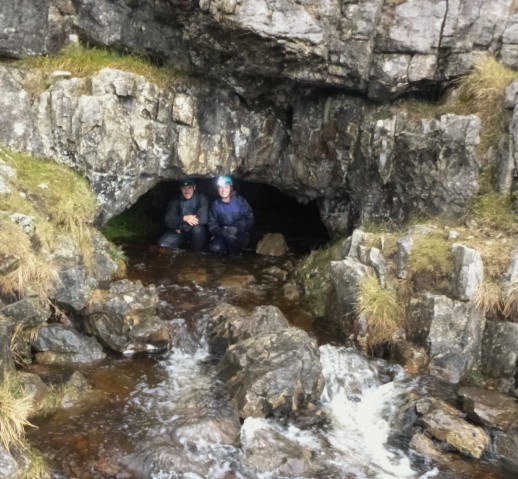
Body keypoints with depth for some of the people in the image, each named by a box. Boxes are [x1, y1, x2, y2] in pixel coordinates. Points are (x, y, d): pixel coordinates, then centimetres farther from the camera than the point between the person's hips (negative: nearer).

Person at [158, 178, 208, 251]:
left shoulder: (201, 198, -11)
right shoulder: (175, 201, -2)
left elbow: (203, 219, -24)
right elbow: (168, 221, -11)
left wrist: (179, 223, -16)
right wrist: (184, 218, -30)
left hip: (198, 233, -2)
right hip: (180, 232, 2)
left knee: (197, 228, -37)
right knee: (163, 243, -22)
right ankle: (187, 243, 3)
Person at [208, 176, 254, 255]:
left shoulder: (240, 201, -7)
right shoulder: (215, 205, -1)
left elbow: (250, 220, -7)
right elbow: (212, 225, -2)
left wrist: (237, 228, -23)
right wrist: (221, 231, -23)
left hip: (241, 235, -1)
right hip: (223, 236, 2)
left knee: (230, 234, -35)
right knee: (214, 247, -29)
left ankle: (234, 254, -10)